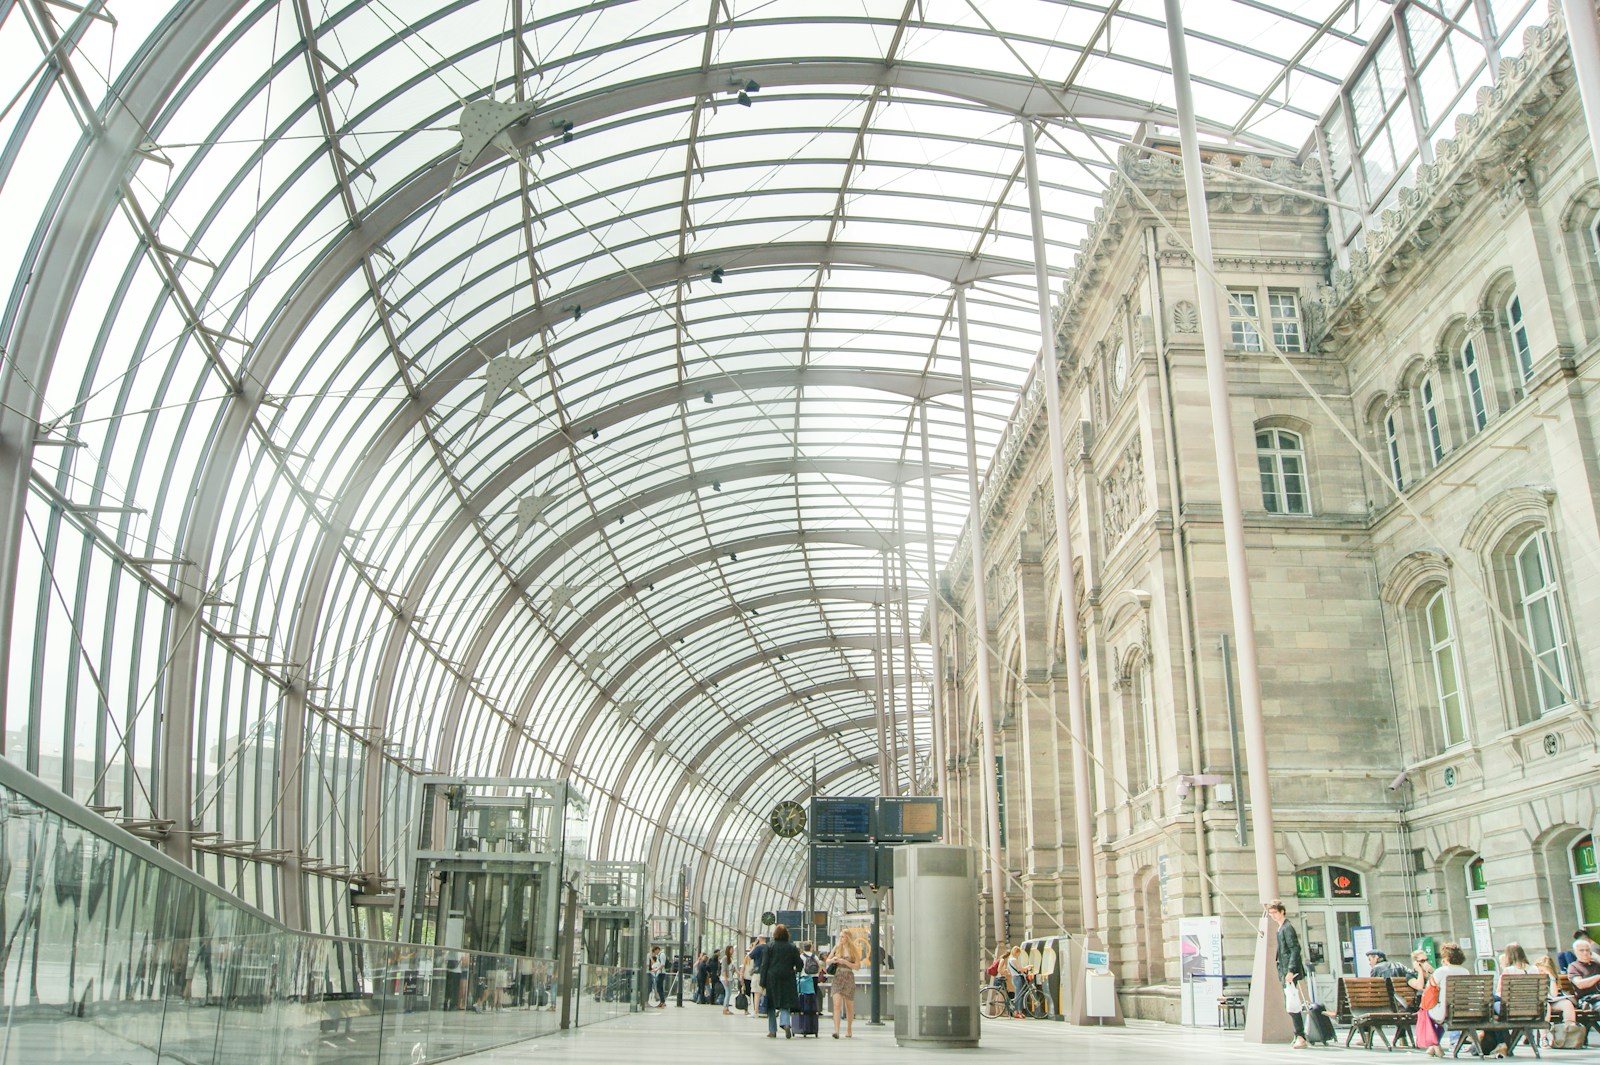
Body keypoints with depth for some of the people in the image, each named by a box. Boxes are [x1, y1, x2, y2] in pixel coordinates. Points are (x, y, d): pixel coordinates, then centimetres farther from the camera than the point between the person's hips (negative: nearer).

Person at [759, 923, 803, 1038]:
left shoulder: (770, 946, -2)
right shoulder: (793, 948, 0)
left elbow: (764, 964, -3)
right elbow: (799, 964, 3)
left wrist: (763, 981, -1)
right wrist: (795, 972, 25)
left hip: (772, 978, -1)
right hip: (787, 980, 1)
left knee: (771, 1005, 9)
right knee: (785, 1003, 5)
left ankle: (772, 1030, 10)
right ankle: (785, 1023, -20)